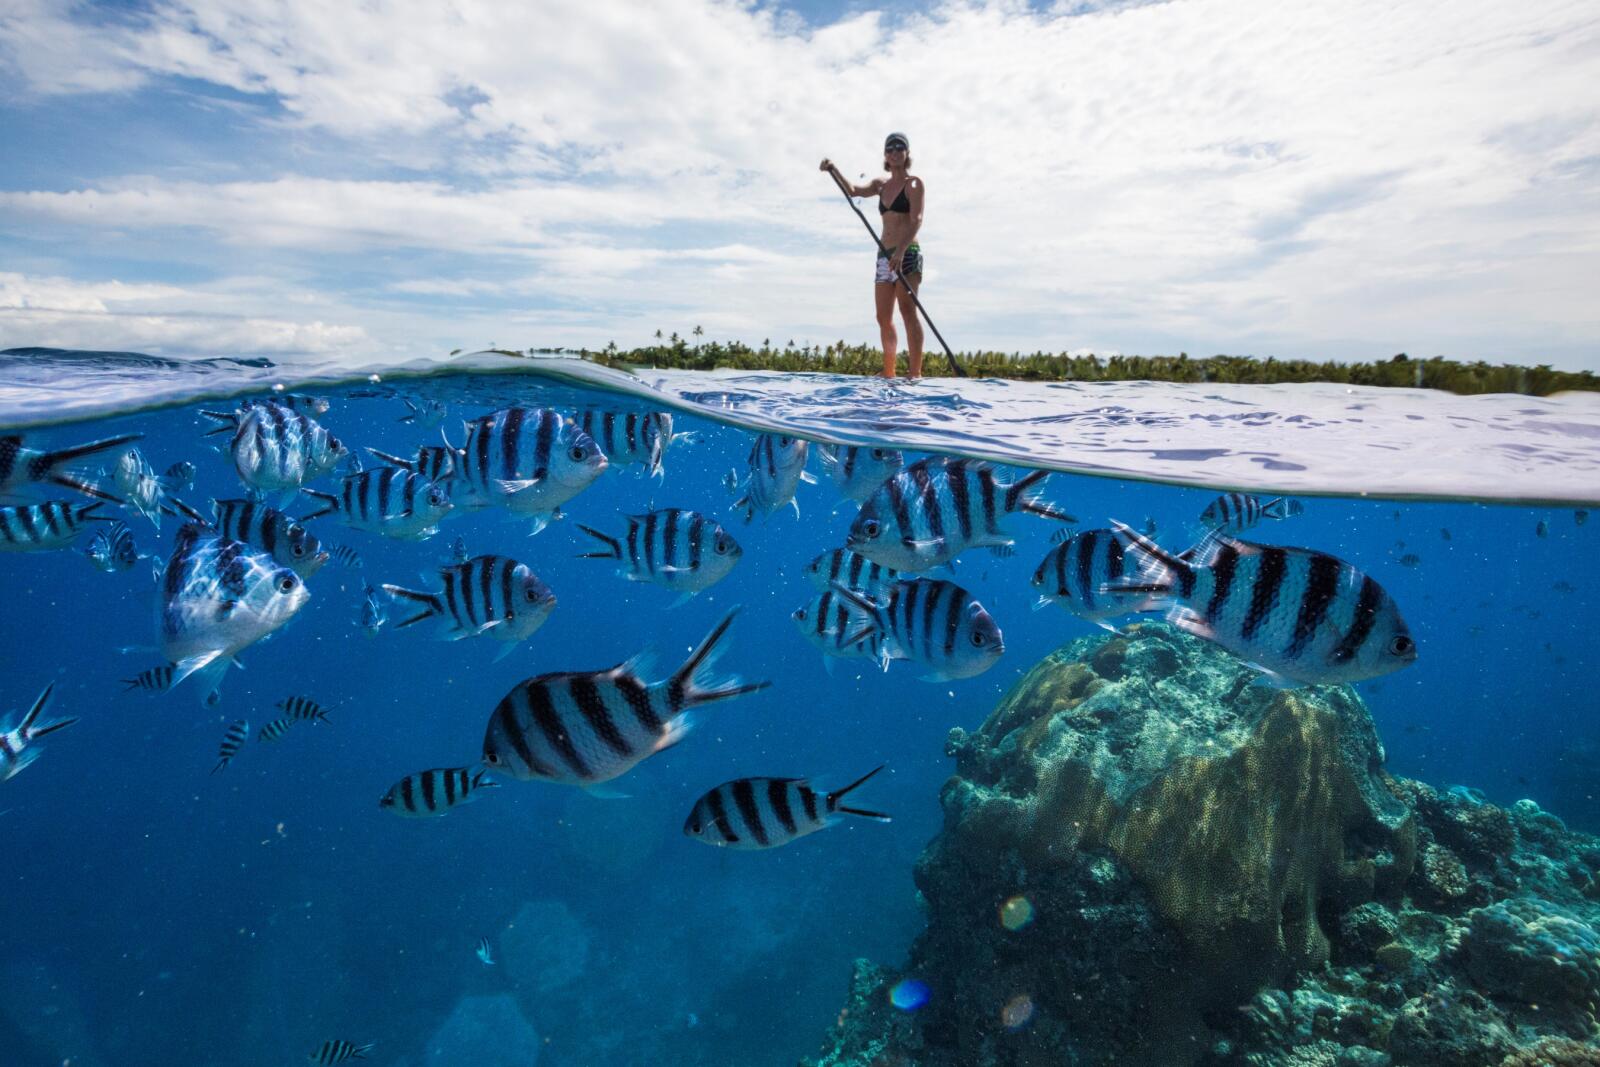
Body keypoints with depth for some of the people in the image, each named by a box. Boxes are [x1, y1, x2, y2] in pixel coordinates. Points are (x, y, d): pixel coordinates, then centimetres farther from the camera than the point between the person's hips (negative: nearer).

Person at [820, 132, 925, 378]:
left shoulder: (913, 183, -1)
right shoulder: (881, 185, 19)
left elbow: (916, 220, -14)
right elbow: (853, 191, 9)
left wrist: (901, 249, -28)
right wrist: (834, 171, -5)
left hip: (908, 254, -7)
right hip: (884, 256, 7)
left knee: (908, 311, -17)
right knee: (883, 317, 5)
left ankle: (915, 373, -21)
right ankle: (888, 374, 12)